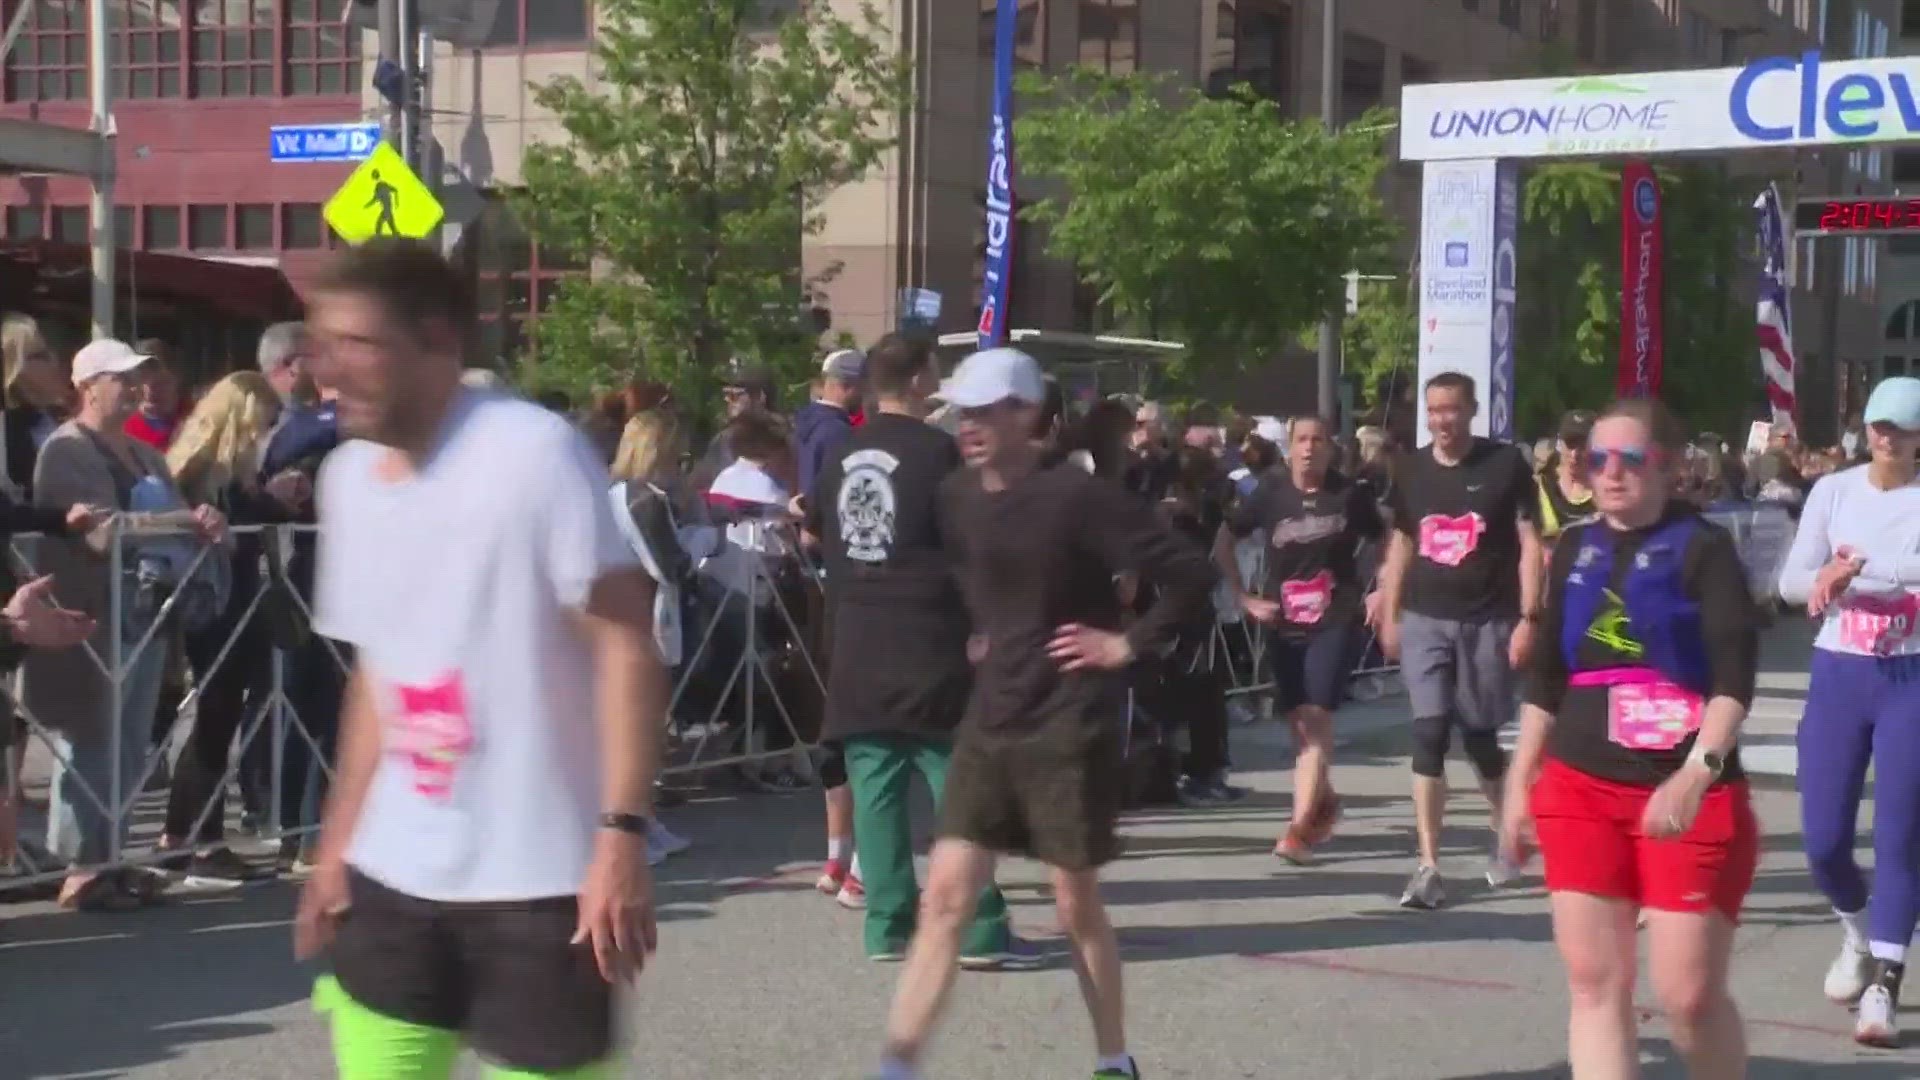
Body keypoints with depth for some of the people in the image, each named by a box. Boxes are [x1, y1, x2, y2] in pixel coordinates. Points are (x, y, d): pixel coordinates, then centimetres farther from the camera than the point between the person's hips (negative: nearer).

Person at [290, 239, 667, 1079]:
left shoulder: (534, 450, -13)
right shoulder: (347, 475, 10)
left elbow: (627, 645, -15)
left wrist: (621, 834, -21)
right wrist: (338, 835, 16)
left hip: (537, 881, -6)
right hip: (392, 878, 7)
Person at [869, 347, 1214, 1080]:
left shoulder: (1078, 497, -16)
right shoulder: (959, 496, 3)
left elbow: (1191, 576, -16)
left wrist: (1128, 645, -13)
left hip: (1068, 730, -5)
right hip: (990, 724, 5)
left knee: (1077, 907, 7)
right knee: (945, 896, -1)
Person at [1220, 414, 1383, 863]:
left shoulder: (1349, 495, -3)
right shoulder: (1270, 494, 0)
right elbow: (1223, 543, 10)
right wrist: (1244, 598, 5)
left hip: (1335, 620, -3)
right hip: (1284, 622, 3)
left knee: (1316, 719, -13)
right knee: (1299, 723, 8)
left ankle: (1299, 829, -18)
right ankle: (1324, 800, 34)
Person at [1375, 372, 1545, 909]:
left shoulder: (1505, 465, -4)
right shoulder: (1414, 471, 8)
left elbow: (1530, 544, -5)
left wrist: (1528, 618, -11)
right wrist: (1388, 615, 12)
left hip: (1487, 621, -3)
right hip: (1424, 620, 3)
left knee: (1479, 738, 7)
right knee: (1428, 735, -6)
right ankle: (1429, 865, -6)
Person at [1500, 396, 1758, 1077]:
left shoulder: (1703, 548, -6)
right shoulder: (1575, 550, 11)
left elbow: (1734, 677, -17)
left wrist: (1696, 774, -30)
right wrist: (1520, 782, 15)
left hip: (1689, 796, -5)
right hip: (1579, 789, 5)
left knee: (1689, 993, -6)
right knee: (1594, 981, 1)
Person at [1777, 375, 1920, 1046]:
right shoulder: (1834, 491, 4)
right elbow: (1791, 582, 0)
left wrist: (1852, 568, -24)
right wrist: (1829, 579, -18)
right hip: (1837, 673, 3)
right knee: (1823, 840, 4)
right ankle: (1858, 935, 34)